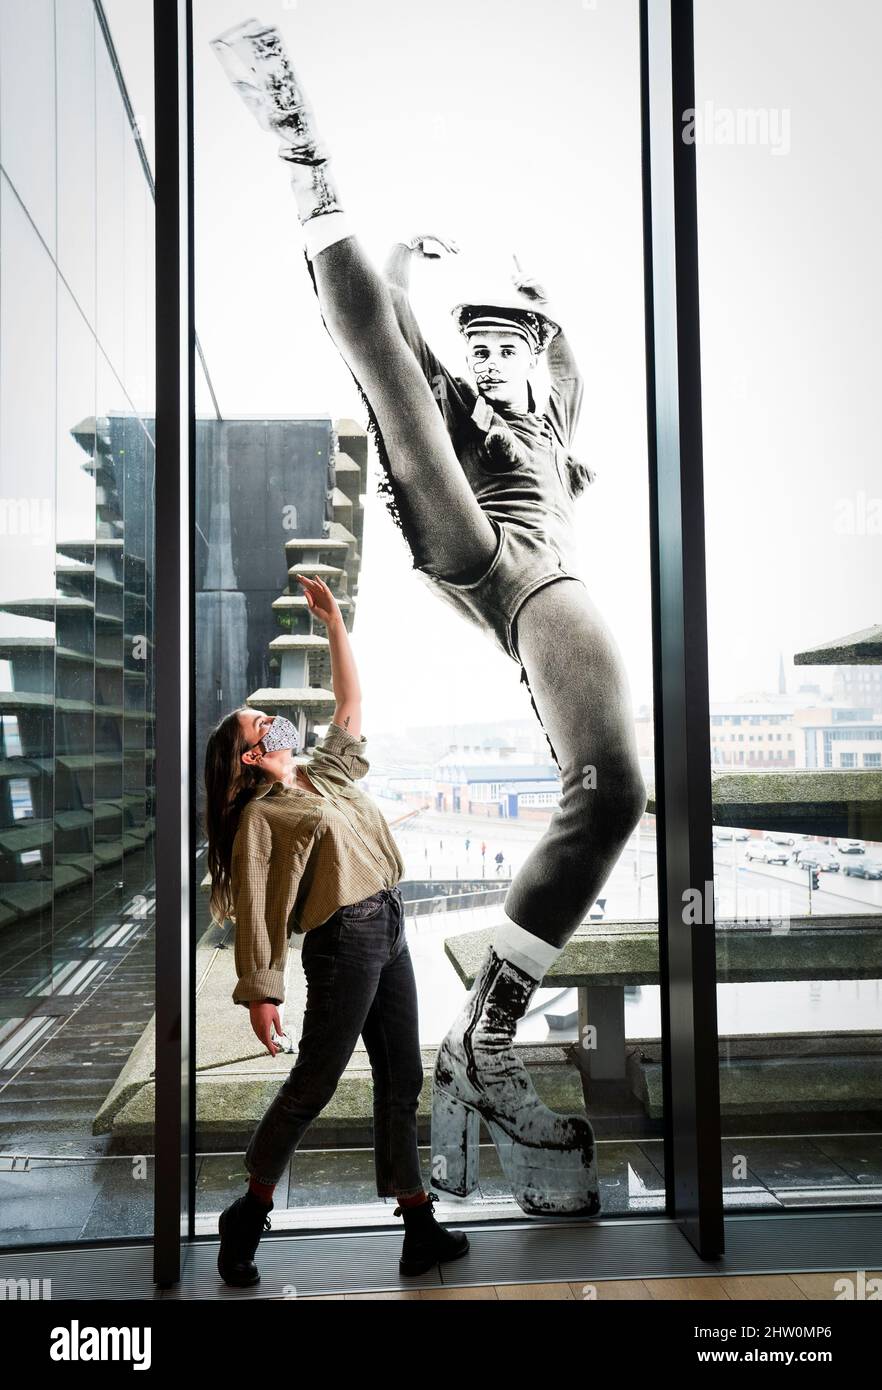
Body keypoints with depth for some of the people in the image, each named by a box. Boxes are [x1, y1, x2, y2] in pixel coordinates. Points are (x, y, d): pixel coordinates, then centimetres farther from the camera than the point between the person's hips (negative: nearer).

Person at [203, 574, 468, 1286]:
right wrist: (260, 990, -17)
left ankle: (420, 1227, 16)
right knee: (313, 1081, 1)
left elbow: (350, 700, 20)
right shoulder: (260, 817, -5)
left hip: (391, 933, 8)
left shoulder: (327, 773, 16)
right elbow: (257, 909, -11)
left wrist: (333, 620, 18)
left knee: (402, 1080, 9)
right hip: (344, 940, -7)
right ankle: (249, 1214, 19)